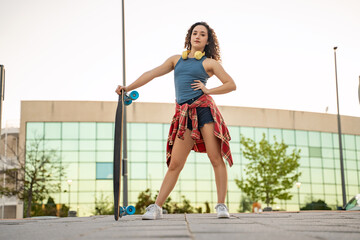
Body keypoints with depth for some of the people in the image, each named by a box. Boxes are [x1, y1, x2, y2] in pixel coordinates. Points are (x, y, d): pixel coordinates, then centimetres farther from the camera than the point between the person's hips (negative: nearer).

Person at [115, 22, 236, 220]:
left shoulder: (210, 63, 11)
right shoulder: (176, 59, 21)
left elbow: (231, 85, 7)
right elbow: (152, 74, 18)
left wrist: (208, 90, -2)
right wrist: (128, 88, 12)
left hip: (204, 108, -2)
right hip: (183, 114, 2)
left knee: (216, 158, -8)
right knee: (174, 164, -2)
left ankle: (221, 206, -2)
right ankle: (157, 207, 1)